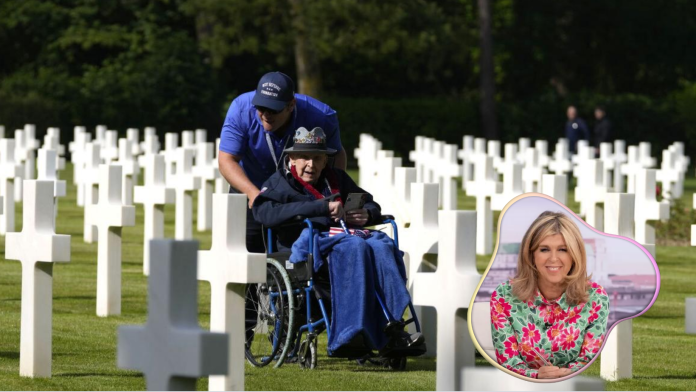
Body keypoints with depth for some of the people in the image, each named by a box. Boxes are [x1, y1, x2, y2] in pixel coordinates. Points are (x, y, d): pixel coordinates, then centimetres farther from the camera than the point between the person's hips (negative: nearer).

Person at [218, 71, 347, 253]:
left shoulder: (319, 117, -24)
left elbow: (337, 155, -8)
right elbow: (227, 160, -26)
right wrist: (252, 192, -43)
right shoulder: (241, 109, -25)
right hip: (248, 188, 0)